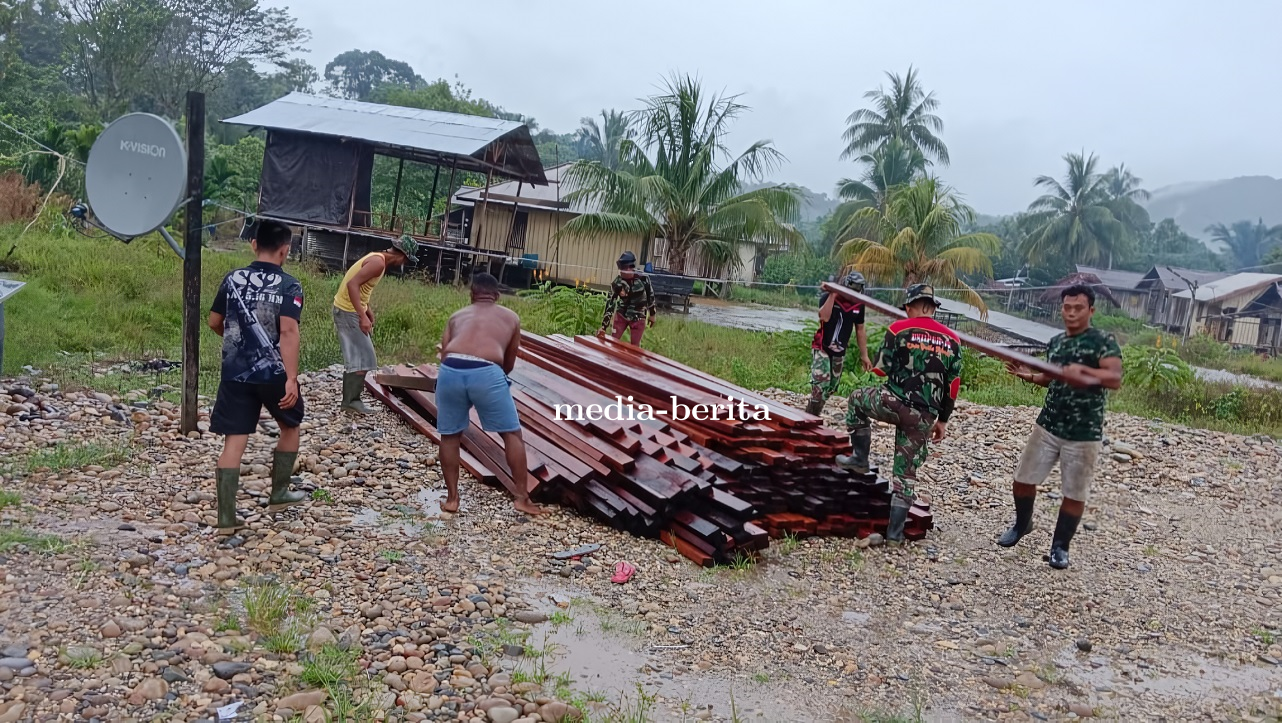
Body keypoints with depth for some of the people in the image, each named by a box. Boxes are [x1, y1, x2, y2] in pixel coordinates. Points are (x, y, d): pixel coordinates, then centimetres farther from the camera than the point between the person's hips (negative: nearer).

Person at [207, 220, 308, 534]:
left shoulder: (232, 279, 5)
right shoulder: (289, 285, -8)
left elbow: (214, 323, 14)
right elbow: (288, 331, -20)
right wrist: (292, 378, -23)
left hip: (235, 373, 3)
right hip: (274, 373, -3)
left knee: (233, 442, 2)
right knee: (290, 426, 22)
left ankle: (226, 517, 0)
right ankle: (278, 494, 31)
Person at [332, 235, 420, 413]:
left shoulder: (377, 258, 9)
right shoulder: (379, 262, -21)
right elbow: (352, 284, -29)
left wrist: (367, 308, 17)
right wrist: (362, 316, -31)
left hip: (348, 310, 10)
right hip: (349, 311, -10)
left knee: (356, 358, 16)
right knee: (363, 359, -5)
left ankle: (349, 399, 21)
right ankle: (351, 400, 3)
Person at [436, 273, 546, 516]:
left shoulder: (458, 315, 30)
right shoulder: (511, 317, 27)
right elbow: (509, 363, 31)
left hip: (450, 371, 2)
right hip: (486, 373, -2)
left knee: (450, 435, 21)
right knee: (512, 434, 13)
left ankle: (452, 498, 24)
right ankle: (523, 497, 14)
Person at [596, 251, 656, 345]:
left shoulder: (643, 279, -18)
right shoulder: (617, 283, -16)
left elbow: (650, 296, -1)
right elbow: (610, 303, -13)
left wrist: (652, 314, 9)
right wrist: (603, 326, -17)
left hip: (638, 318, -1)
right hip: (621, 315, 1)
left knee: (634, 347, 3)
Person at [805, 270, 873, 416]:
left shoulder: (858, 305, 2)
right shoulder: (827, 297, -12)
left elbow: (860, 330, 11)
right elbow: (824, 317, -30)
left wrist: (864, 355, 11)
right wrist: (832, 295, -28)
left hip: (839, 353, 5)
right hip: (822, 349, -5)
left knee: (830, 388, 8)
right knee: (820, 385, -17)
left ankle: (813, 416, 20)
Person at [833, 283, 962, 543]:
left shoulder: (899, 329, -4)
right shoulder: (952, 340, 8)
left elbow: (881, 368, -3)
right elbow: (952, 386, 9)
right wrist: (942, 420, 18)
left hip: (893, 403, -3)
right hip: (923, 417, 3)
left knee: (857, 399, 29)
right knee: (906, 472, 13)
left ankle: (860, 458, 24)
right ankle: (895, 530, 12)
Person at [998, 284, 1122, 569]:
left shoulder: (1103, 340, -10)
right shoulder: (1055, 342, 9)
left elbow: (1115, 379, -23)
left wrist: (1083, 370, -38)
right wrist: (1029, 375, 4)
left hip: (1084, 434, -5)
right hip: (1048, 425, 5)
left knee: (1075, 493, 5)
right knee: (1023, 479, 9)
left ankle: (1060, 546, 20)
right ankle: (1022, 524, 35)